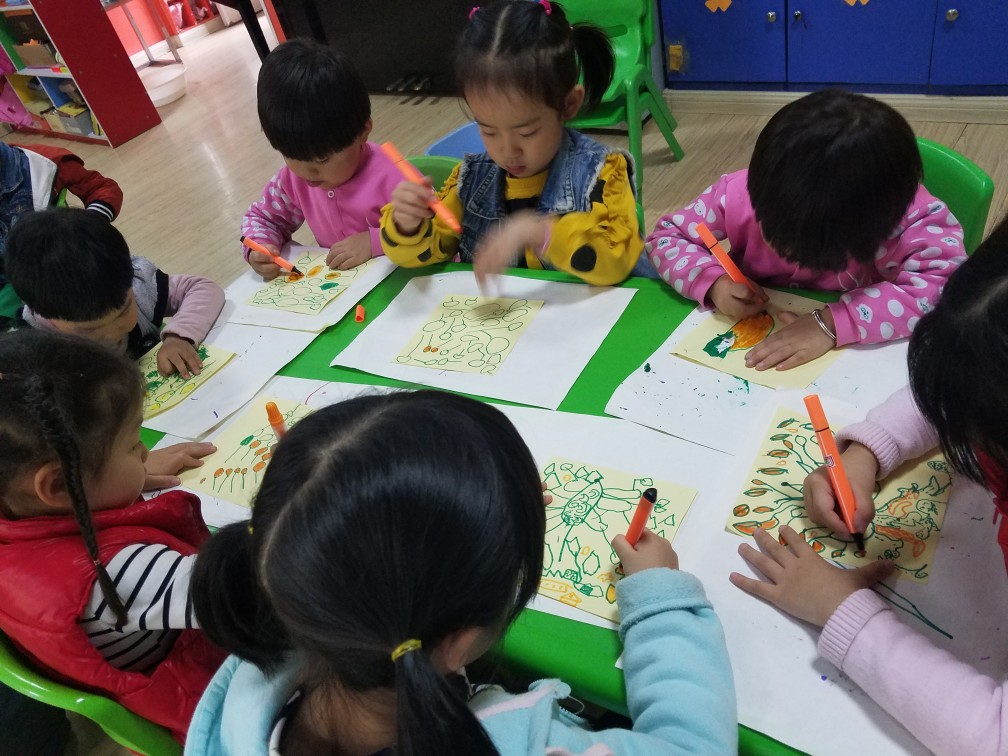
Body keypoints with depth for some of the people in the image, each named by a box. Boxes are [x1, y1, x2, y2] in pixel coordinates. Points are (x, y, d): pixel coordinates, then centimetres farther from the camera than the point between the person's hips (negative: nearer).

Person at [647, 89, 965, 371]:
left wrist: (832, 323, -42)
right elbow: (668, 235, -7)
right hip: (748, 341, 2)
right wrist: (713, 282, -24)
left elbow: (945, 286, -34)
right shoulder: (740, 193, -18)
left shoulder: (905, 215, -24)